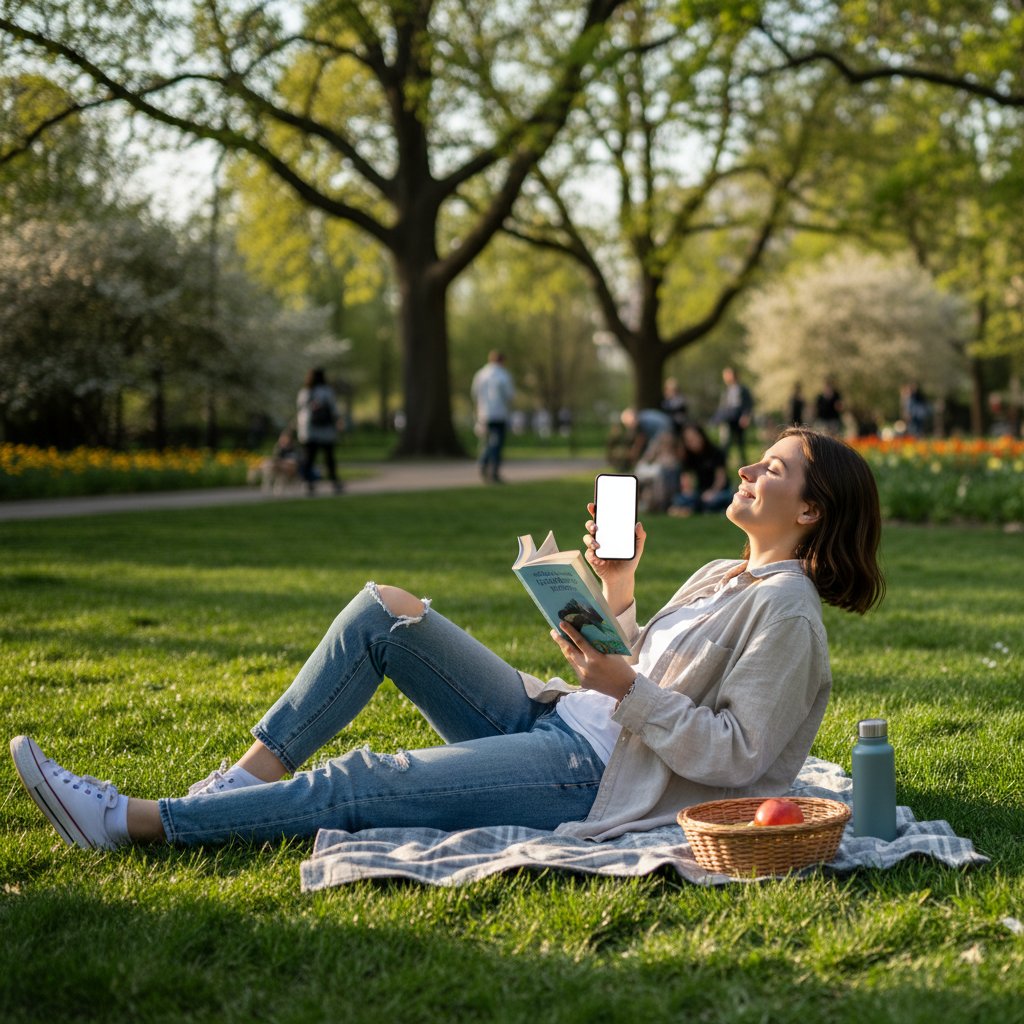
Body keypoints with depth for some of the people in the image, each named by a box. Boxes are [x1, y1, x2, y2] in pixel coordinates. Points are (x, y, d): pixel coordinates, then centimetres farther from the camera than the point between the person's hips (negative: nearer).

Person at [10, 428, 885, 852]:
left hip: (593, 773, -9)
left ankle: (129, 822, -13)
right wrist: (618, 593, 6)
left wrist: (626, 690, -22)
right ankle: (250, 776, -5)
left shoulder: (785, 607, -11)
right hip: (554, 722, 9)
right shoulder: (722, 578, 17)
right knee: (385, 609, 0)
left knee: (355, 787, -18)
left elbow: (738, 755, -18)